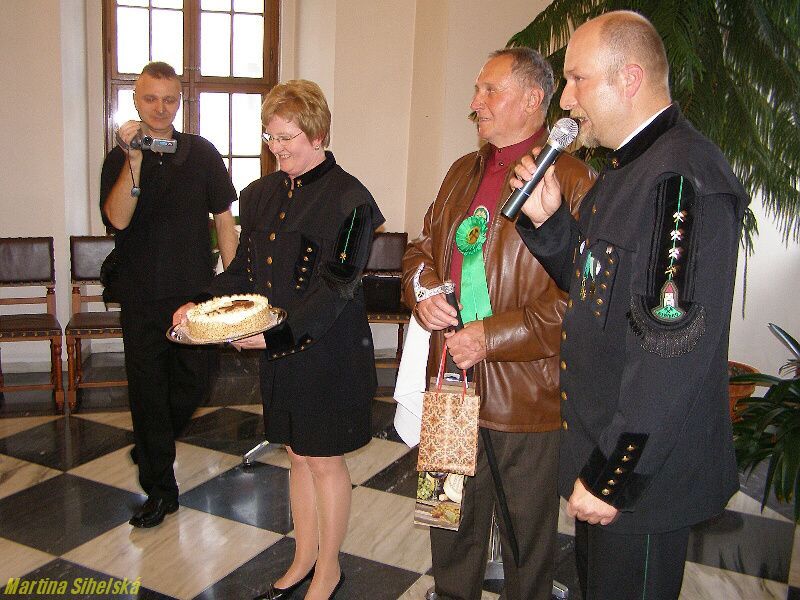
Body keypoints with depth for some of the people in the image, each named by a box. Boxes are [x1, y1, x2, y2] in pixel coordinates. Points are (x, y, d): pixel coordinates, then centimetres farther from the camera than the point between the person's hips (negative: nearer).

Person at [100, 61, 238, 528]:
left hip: (195, 292, 1)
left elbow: (224, 220, 4)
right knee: (148, 388, 5)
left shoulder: (202, 153, 2)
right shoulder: (120, 159, 1)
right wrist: (135, 160, -23)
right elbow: (117, 219, -15)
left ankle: (156, 446, 38)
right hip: (141, 296, 0)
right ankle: (160, 488, 20)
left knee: (193, 383, 7)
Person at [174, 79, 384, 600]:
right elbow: (244, 269, 14)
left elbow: (335, 287, -19)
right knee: (298, 454, 18)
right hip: (277, 352, 7)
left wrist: (277, 333, -26)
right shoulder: (261, 195, 9)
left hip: (329, 351, -6)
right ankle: (304, 558, 35)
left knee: (324, 458, 6)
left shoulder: (347, 199, -13)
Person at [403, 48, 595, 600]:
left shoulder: (574, 180, -13)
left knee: (526, 538, 14)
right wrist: (423, 290, -4)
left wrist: (491, 337, -21)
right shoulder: (463, 173, 12)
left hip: (526, 395, -6)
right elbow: (422, 248, 18)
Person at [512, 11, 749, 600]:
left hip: (645, 468, -9)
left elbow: (676, 347, -28)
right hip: (600, 442, 9)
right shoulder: (626, 167, 9)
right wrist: (548, 220, 0)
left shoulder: (685, 177, -23)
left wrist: (612, 476, -23)